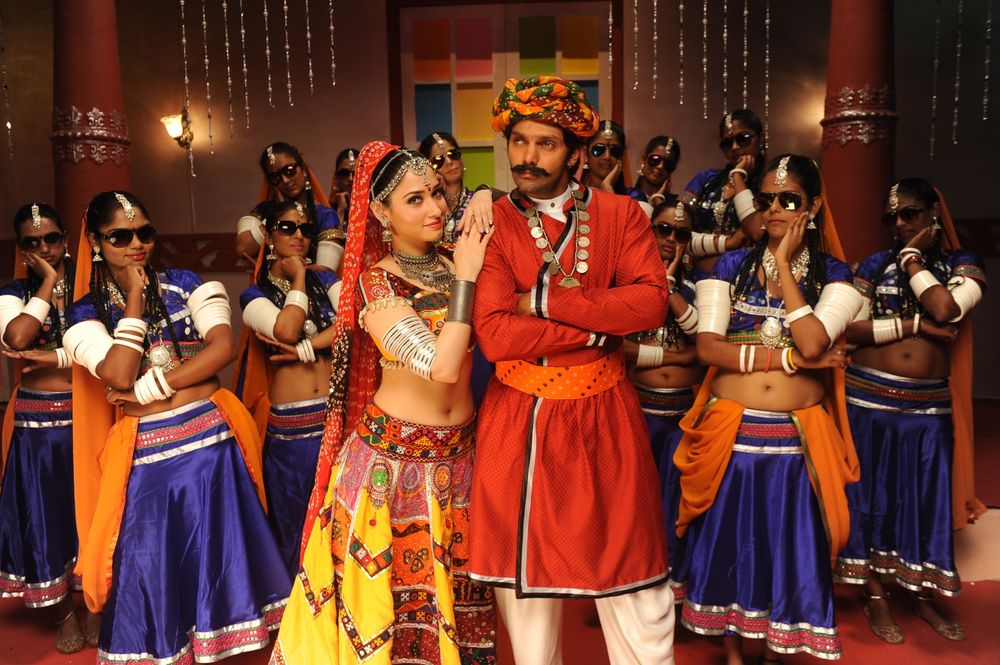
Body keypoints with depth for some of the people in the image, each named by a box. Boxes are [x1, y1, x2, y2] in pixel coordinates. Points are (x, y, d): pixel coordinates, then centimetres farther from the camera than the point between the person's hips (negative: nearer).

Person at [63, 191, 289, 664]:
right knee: (150, 564, 8)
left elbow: (222, 347, -10)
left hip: (211, 439, 0)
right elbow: (118, 375, -13)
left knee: (218, 552, 9)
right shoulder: (85, 313, 3)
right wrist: (135, 296, -9)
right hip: (145, 452, 0)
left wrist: (145, 389, -13)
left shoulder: (186, 284, 3)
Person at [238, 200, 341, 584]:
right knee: (295, 520, 11)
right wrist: (298, 277, -5)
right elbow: (286, 329, -17)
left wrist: (305, 349, -17)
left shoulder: (326, 280, 10)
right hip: (290, 423, -1)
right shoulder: (255, 295, 4)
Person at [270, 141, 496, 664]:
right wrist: (464, 278, -19)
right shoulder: (376, 283, -15)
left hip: (459, 452, 5)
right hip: (393, 457, -5)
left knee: (451, 586, 18)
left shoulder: (454, 261, 2)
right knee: (392, 586, 11)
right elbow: (442, 365, -26)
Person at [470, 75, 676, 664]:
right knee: (526, 580, 13)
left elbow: (652, 302, -12)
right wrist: (598, 327, -13)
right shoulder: (489, 224, -2)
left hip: (604, 417, 1)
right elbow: (493, 335, -14)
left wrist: (544, 301, -15)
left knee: (636, 588, 9)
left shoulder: (621, 215, 3)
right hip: (519, 421, 0)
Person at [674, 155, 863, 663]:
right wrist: (792, 359, -16)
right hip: (731, 434, 0)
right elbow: (708, 347, -11)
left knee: (787, 548, 12)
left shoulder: (833, 274, 1)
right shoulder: (731, 266, 2)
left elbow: (812, 342, -18)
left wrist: (783, 265, -11)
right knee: (726, 545, 12)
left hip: (797, 439, 0)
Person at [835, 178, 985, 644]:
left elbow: (945, 309, -18)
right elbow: (850, 329, -7)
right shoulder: (876, 264, 3)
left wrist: (912, 257, -8)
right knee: (871, 495, 7)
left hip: (928, 405, 1)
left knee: (926, 498, 10)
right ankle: (875, 597, 22)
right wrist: (914, 324, -14)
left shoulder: (962, 265, 3)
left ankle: (925, 597, 29)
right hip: (870, 398, 0)